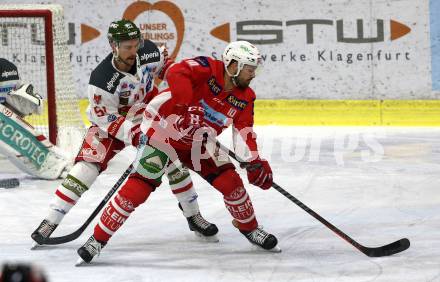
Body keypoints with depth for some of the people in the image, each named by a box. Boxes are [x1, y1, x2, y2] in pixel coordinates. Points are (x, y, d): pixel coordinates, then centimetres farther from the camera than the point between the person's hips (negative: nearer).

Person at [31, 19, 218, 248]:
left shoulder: (149, 51, -21)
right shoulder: (102, 79, -33)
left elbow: (163, 64, 5)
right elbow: (106, 118, -26)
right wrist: (134, 134, -35)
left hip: (147, 111, 4)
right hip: (111, 120, -4)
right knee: (88, 166, -18)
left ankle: (192, 214, 16)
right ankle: (50, 222, -17)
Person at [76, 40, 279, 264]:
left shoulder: (245, 97, -2)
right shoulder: (207, 69, -21)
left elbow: (244, 132, -1)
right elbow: (176, 73, -39)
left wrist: (255, 161, -16)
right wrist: (187, 103, -52)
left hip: (198, 144, 7)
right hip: (165, 133, -6)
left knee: (231, 182, -2)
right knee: (139, 187, -17)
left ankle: (249, 227, 24)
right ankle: (98, 238, -11)